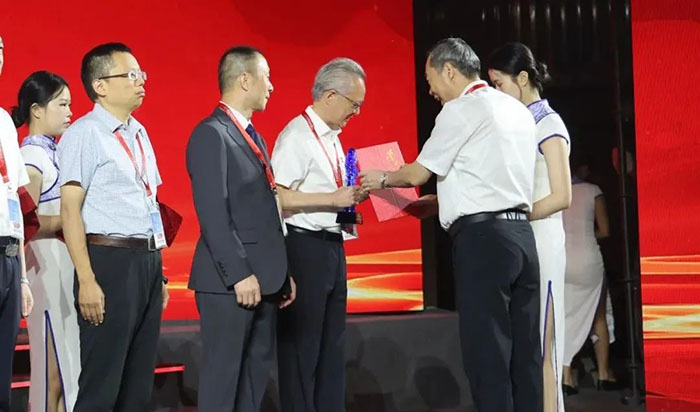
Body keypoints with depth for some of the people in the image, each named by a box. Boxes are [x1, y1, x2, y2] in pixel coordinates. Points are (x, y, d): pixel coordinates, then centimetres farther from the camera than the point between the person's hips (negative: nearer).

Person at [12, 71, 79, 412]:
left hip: (70, 262, 8)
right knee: (53, 368, -5)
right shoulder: (31, 155, -9)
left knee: (69, 363, 8)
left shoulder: (54, 152, 15)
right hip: (48, 263, -8)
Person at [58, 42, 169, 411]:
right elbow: (70, 210, -13)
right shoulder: (84, 133, -8)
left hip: (148, 260, 8)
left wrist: (158, 270, 17)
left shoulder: (139, 134, 16)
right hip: (111, 260, -8)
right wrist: (87, 281, -19)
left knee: (139, 382, 11)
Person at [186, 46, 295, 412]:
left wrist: (281, 272, 14)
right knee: (223, 372, -3)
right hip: (230, 281, -9)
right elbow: (213, 214, -19)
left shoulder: (252, 136, 18)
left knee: (258, 369, 12)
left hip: (263, 278, 9)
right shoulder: (211, 134, -12)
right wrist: (239, 274, -22)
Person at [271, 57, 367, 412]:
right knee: (301, 345, -2)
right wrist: (333, 199, -22)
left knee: (332, 345, 15)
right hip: (304, 247, -9)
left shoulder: (331, 137, 14)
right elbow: (278, 196, -23)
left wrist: (349, 202, 8)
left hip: (332, 246, 9)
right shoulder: (297, 135, -14)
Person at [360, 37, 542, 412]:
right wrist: (436, 202, 28)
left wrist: (382, 180, 17)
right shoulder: (517, 110, 18)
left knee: (487, 352, -5)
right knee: (525, 351, 7)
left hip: (482, 238, -8)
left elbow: (418, 173, -2)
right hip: (521, 234, 8)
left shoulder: (460, 111, -6)